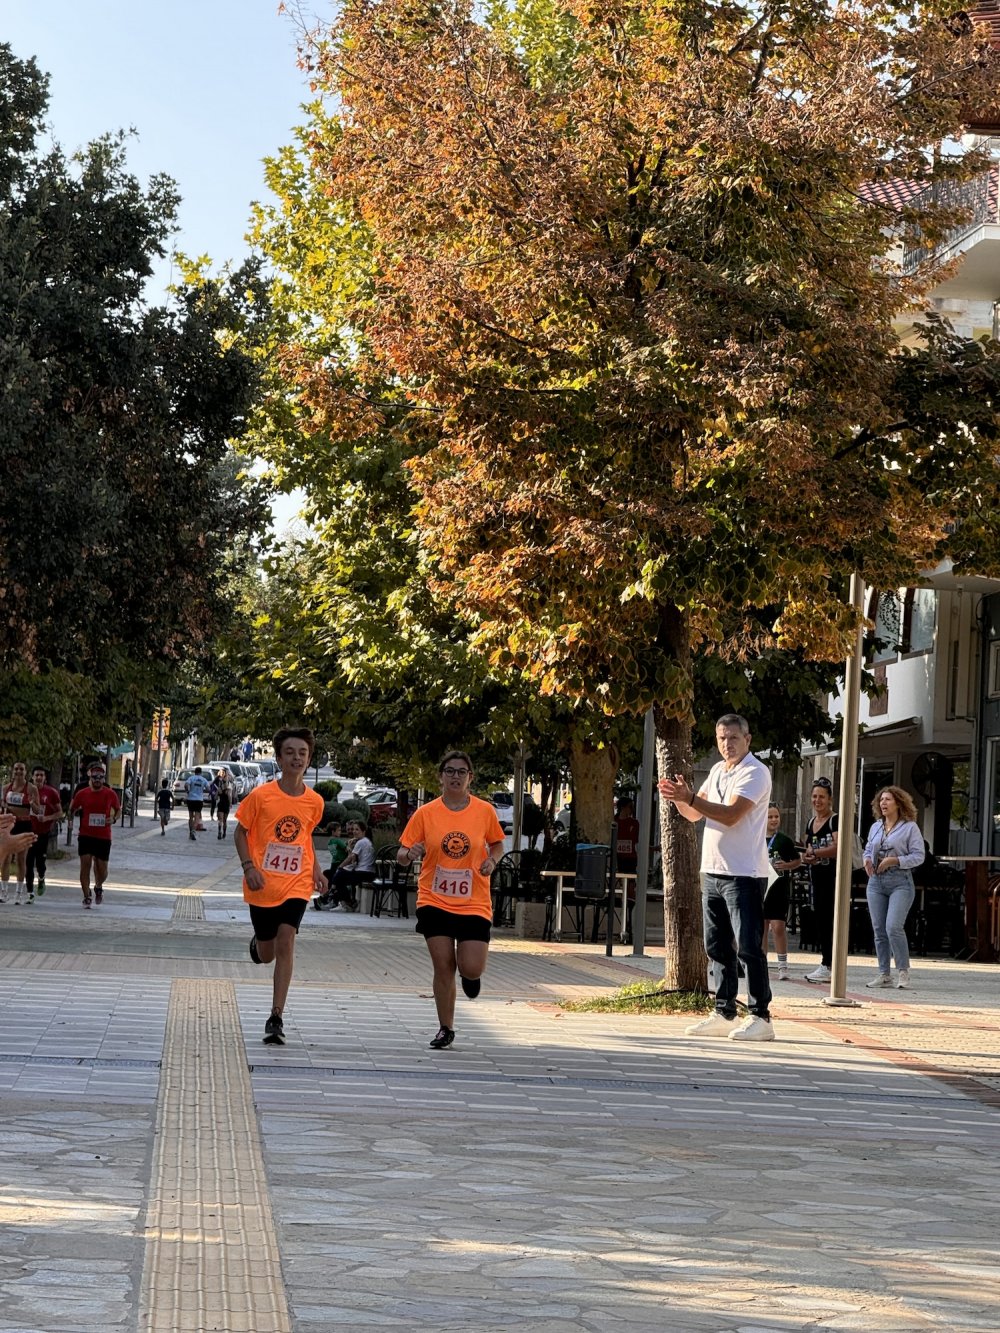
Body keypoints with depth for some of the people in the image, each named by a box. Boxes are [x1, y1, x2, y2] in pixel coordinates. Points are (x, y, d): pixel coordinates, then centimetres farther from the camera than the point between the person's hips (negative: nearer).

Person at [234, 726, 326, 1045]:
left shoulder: (314, 802, 0)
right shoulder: (261, 796, -9)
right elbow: (240, 832, 0)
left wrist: (314, 869, 5)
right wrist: (249, 867, -14)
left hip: (296, 885, 1)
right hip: (263, 886, -1)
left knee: (285, 942, -16)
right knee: (266, 955, 9)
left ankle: (276, 1017, -12)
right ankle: (258, 942, 49)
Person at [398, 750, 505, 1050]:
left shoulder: (485, 811, -1)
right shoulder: (425, 813, -2)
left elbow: (497, 844, 16)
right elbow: (402, 855, 1)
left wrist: (492, 860, -6)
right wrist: (410, 854, -22)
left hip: (473, 904, 0)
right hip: (435, 902, 0)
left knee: (471, 968, -9)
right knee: (443, 967, -1)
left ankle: (469, 975, 30)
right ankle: (446, 1029, 16)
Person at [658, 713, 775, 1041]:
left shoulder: (755, 773, -11)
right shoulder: (718, 770, 16)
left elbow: (731, 815, -22)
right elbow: (694, 814, 18)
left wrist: (690, 797, -26)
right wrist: (678, 797, -2)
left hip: (744, 875, -9)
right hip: (713, 872, 9)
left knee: (748, 947, -9)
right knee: (718, 947, 11)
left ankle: (760, 1017, -7)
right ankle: (724, 1014, 18)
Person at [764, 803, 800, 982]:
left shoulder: (784, 840, 1)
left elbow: (798, 861, 10)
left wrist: (787, 866, -8)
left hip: (779, 889, -2)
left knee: (779, 927, -8)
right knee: (761, 927, 8)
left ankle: (783, 966, -2)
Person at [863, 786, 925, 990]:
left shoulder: (910, 827, -2)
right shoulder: (875, 827, 16)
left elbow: (918, 856, -6)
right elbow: (868, 849, 25)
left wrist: (894, 860, -17)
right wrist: (867, 860, 2)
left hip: (900, 882, -6)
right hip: (876, 881, 6)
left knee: (894, 927, -18)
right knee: (878, 929, 5)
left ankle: (903, 973, -8)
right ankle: (884, 974, 12)